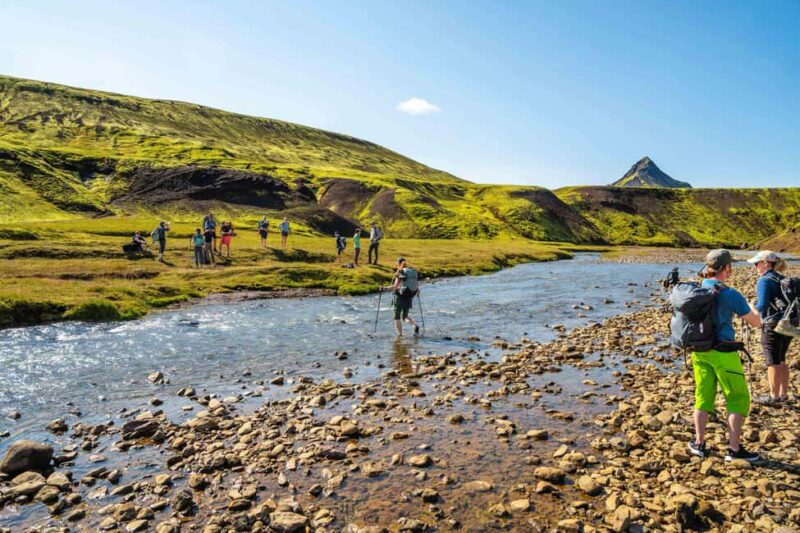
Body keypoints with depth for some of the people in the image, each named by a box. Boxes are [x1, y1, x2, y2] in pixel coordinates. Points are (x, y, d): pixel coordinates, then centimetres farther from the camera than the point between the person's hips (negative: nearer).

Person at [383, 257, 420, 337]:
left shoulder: (400, 273, -11)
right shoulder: (413, 272, 6)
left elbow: (395, 286, -20)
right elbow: (417, 286, 8)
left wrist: (385, 289, -11)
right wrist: (417, 290, 30)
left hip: (400, 297, -5)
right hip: (409, 298, 6)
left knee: (397, 317, 11)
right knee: (405, 317, 19)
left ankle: (400, 335, 11)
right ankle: (415, 326, -7)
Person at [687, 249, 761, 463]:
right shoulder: (730, 295, -15)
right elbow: (756, 323, -4)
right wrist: (751, 308, 16)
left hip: (700, 351, 6)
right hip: (723, 353, -6)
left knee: (703, 396, 15)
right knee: (738, 399, 8)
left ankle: (699, 443, 20)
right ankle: (734, 449, 10)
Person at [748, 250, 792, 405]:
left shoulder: (764, 281, -14)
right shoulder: (783, 279, 10)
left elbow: (763, 305, -21)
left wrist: (753, 305, 0)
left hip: (773, 326, -8)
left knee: (773, 362, 3)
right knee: (781, 360, 18)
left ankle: (774, 397, 12)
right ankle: (783, 395, 26)